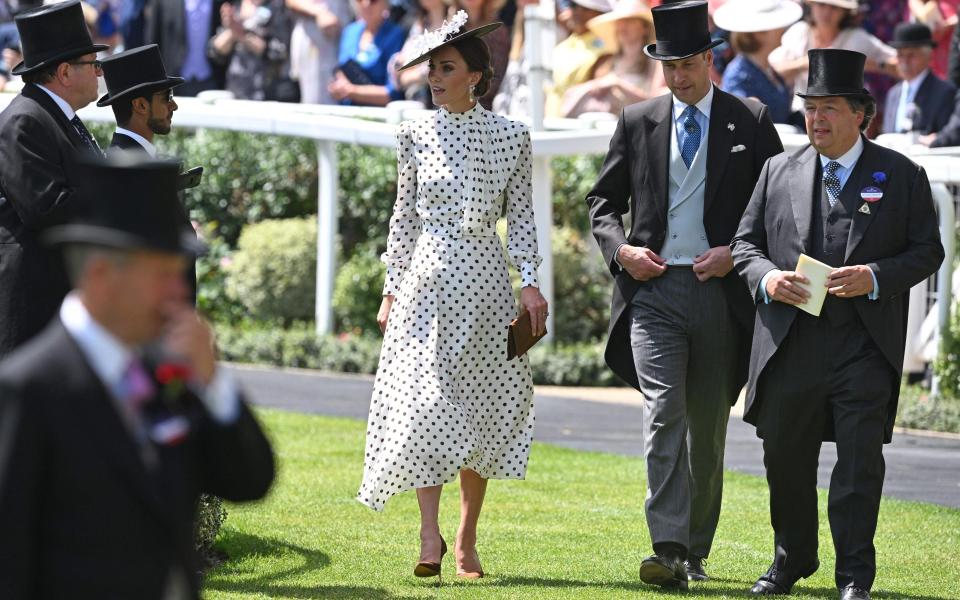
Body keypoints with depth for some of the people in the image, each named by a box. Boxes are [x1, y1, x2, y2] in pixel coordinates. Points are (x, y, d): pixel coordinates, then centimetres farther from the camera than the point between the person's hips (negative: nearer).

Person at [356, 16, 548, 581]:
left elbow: (521, 214, 4)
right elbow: (405, 216, 9)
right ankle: (430, 534, -12)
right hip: (428, 277, 0)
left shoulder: (511, 136, 2)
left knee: (480, 408, 3)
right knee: (425, 401, -12)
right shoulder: (416, 136, 5)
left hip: (484, 280, 0)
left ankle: (467, 540, 11)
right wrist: (392, 289, 8)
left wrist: (531, 283, -4)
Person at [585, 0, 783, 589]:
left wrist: (737, 253, -8)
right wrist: (620, 249, -4)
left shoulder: (752, 122, 4)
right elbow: (603, 201, 15)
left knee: (708, 427, 9)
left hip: (722, 292, 0)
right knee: (664, 413, -15)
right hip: (654, 290, 0)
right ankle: (668, 550, -21)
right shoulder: (637, 122, 8)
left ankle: (696, 551, 20)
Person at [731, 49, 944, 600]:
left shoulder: (901, 175, 3)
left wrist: (875, 278, -14)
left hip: (866, 347, -3)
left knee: (860, 462, -5)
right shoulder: (779, 172, 10)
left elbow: (927, 251, 2)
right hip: (791, 343, 3)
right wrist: (766, 277, -9)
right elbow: (746, 242, 13)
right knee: (787, 460, 11)